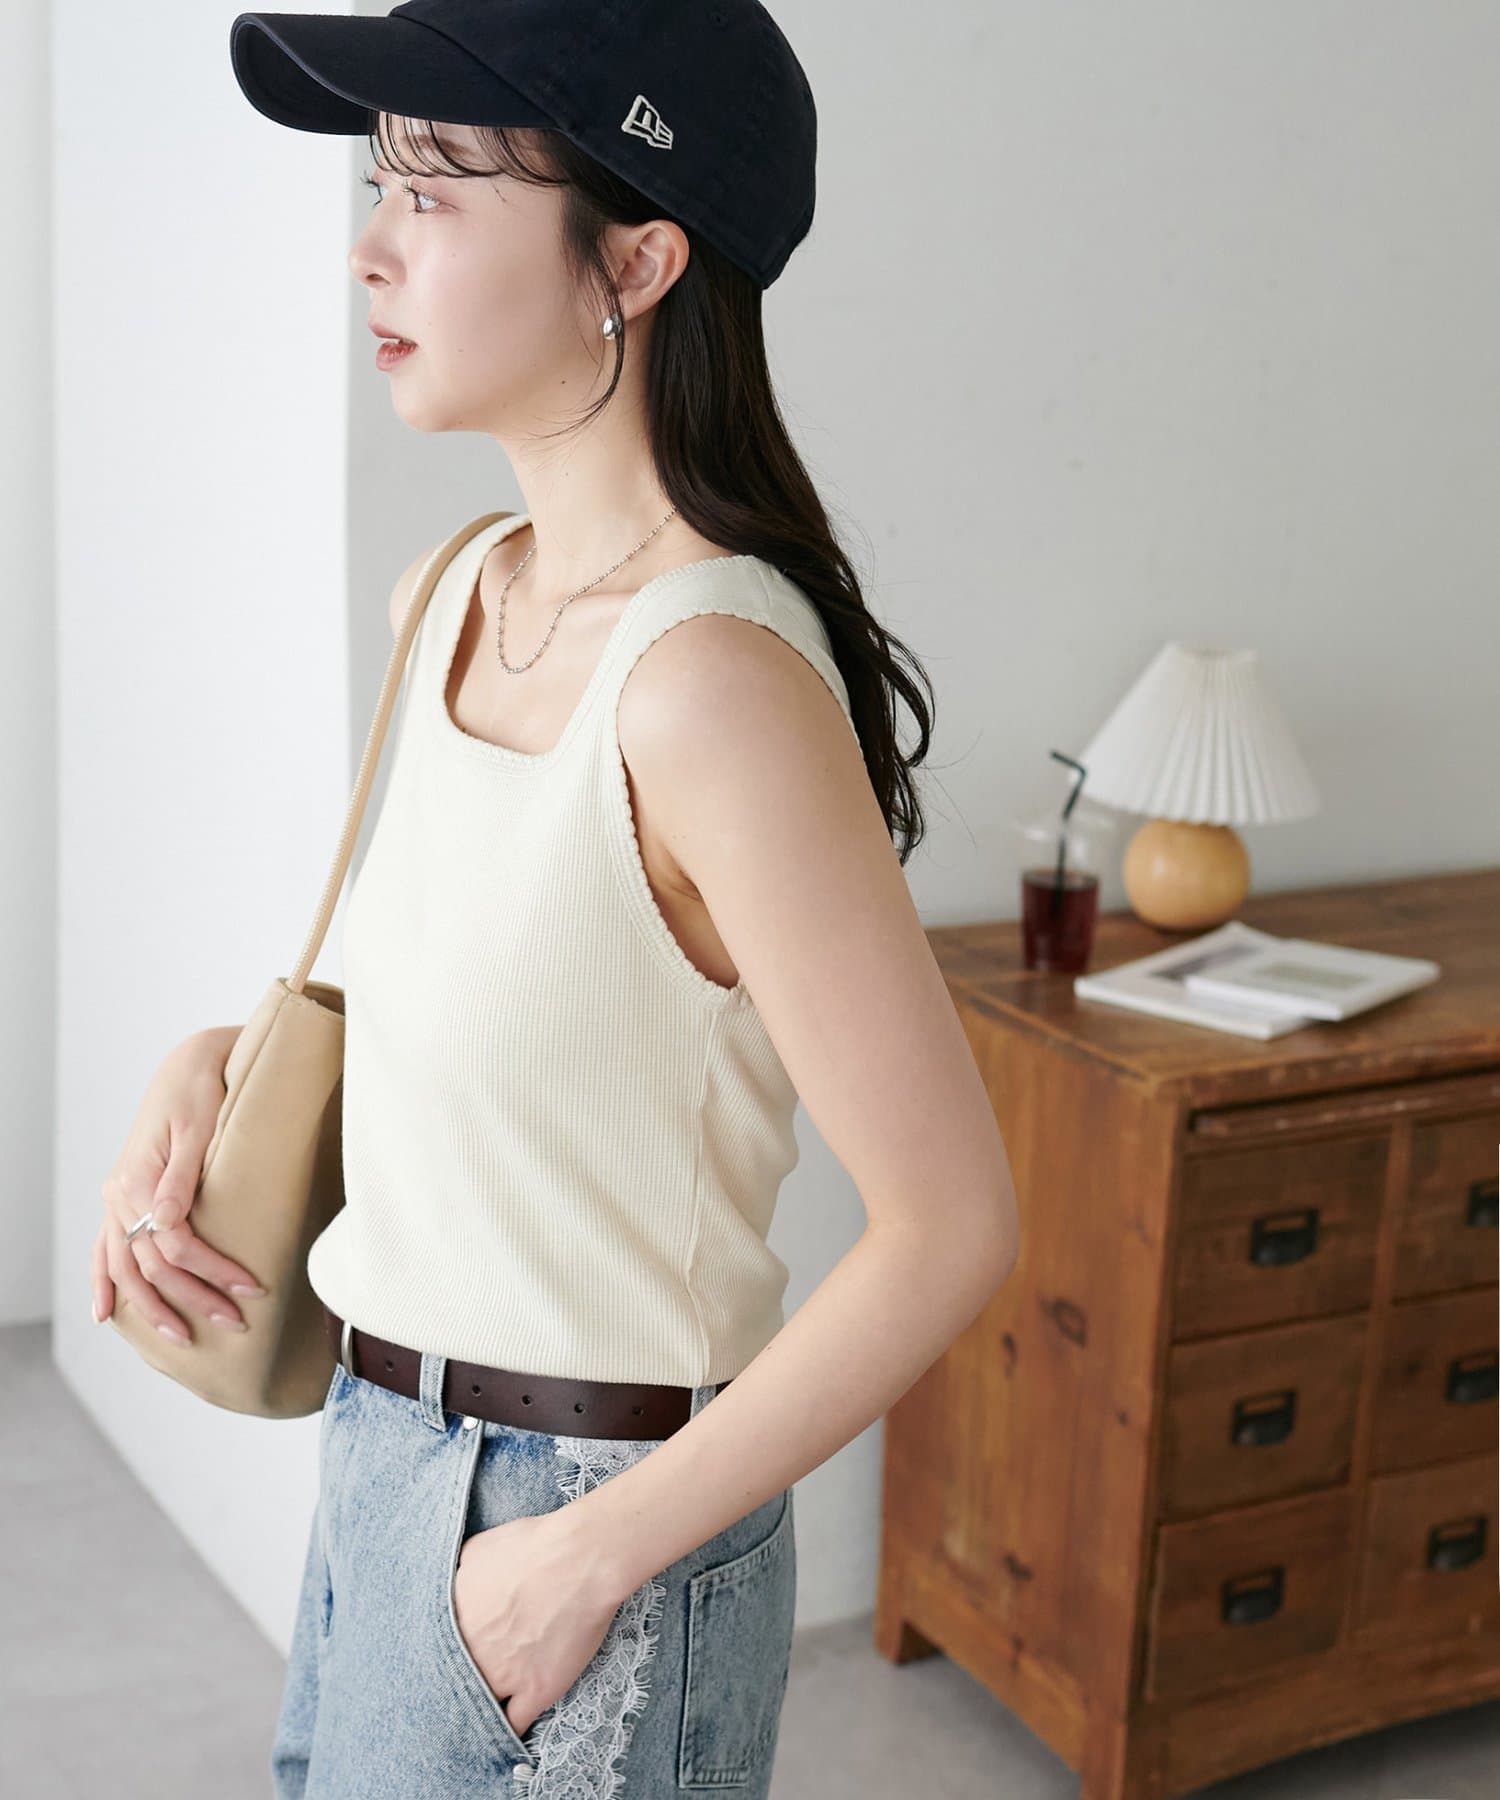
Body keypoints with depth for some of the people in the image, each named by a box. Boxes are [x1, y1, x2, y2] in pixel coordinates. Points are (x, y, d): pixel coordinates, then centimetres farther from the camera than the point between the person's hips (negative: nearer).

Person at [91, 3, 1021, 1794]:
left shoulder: (713, 675, -24)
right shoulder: (449, 598, 1)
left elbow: (949, 1224, -22)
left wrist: (594, 1555, -18)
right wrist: (218, 1064, 0)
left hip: (567, 1524, -8)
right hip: (383, 1451, 8)